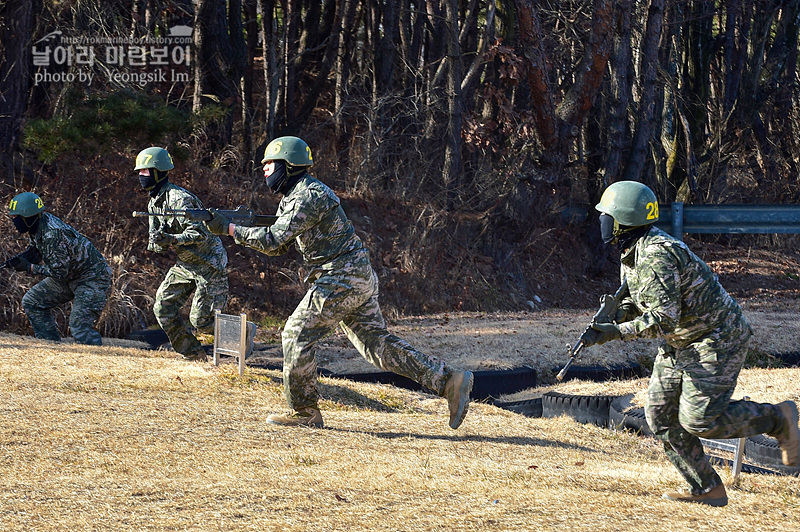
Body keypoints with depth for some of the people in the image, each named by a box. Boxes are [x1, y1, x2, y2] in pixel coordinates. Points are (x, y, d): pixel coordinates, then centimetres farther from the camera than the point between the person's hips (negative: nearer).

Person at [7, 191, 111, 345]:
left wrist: (29, 268, -20)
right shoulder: (38, 225, -3)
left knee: (80, 328, -19)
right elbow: (37, 251, 13)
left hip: (93, 279, -10)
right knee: (31, 302, 7)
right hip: (69, 276, 10)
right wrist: (21, 258, -7)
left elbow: (59, 271, -26)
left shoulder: (52, 233, -30)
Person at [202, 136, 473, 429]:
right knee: (377, 342, 7)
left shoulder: (309, 196, -15)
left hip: (342, 281, -10)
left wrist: (230, 228, -16)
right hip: (359, 280, 10)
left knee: (297, 335, -5)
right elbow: (278, 247, 20)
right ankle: (448, 380, 3)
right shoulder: (293, 196, 17)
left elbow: (273, 240, -22)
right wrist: (238, 227, 6)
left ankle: (304, 411, 3)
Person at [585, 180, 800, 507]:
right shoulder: (633, 252, 6)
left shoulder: (656, 256, -27)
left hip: (716, 341, -10)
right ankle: (707, 490, 9)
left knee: (699, 421, -13)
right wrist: (615, 314, -4)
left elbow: (664, 318, -32)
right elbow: (635, 298, 18)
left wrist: (617, 332, -30)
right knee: (660, 415, 4)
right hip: (679, 344, 10)